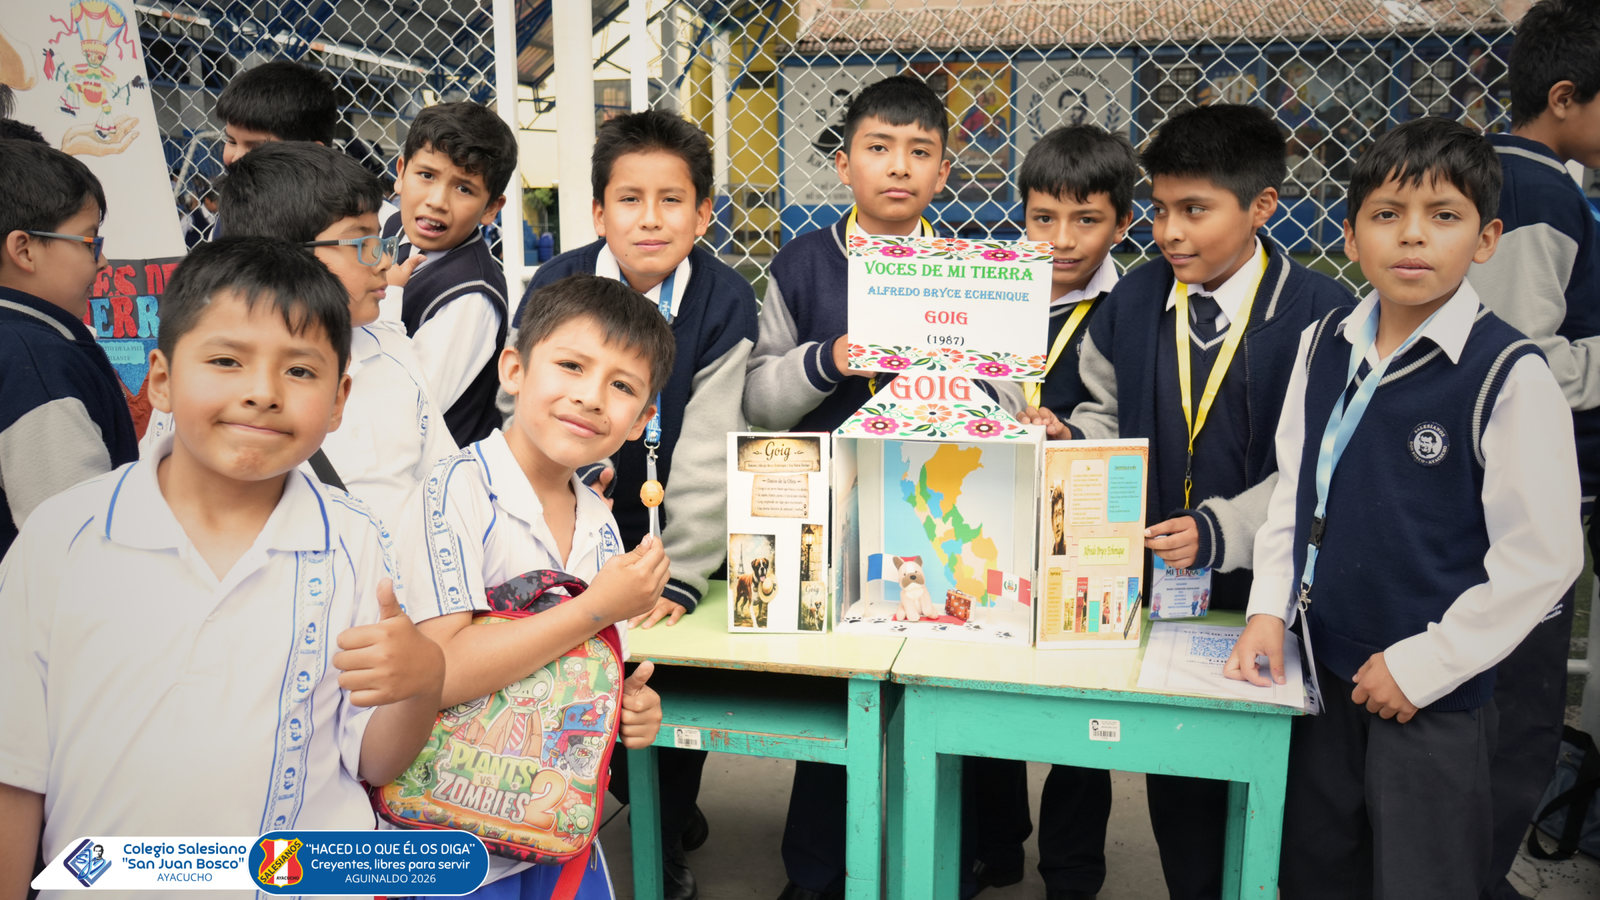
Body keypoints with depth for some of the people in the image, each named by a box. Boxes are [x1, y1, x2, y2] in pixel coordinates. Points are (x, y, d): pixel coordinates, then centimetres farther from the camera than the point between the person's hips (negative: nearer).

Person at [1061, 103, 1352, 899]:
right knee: (1173, 771, 14)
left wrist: (1220, 532, -23)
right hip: (1156, 579, 4)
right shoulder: (1133, 302, 2)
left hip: (1267, 589, -4)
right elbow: (1107, 416, 14)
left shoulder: (1319, 313, -12)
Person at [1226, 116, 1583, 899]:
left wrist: (1425, 664, -13)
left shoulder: (1510, 376, -15)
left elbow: (1541, 556, -14)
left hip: (1433, 693, -5)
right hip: (1323, 668, 5)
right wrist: (1269, 609, 1)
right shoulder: (1322, 346, 1)